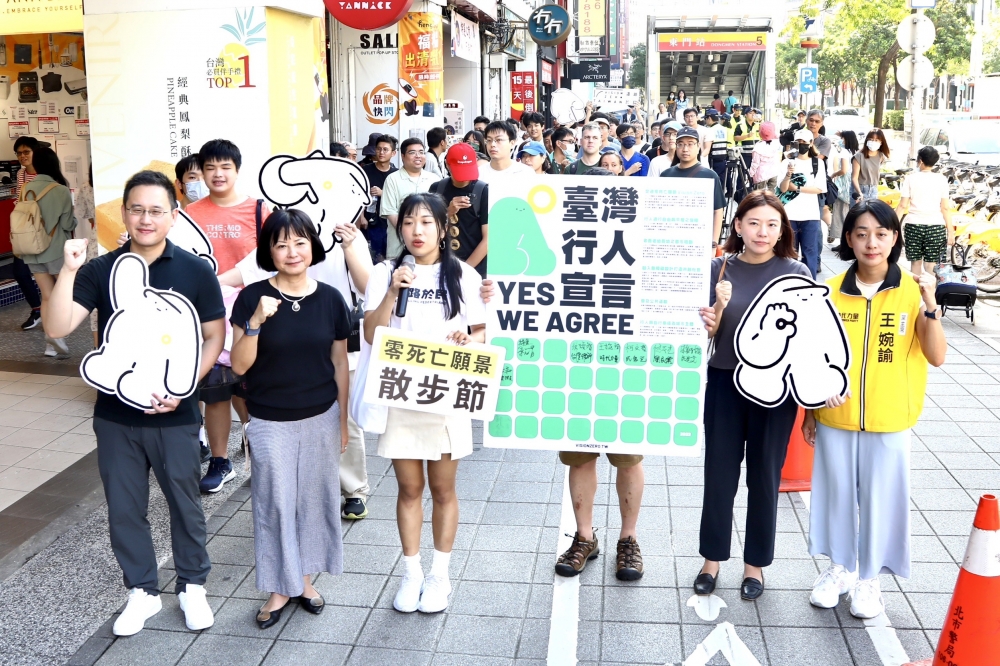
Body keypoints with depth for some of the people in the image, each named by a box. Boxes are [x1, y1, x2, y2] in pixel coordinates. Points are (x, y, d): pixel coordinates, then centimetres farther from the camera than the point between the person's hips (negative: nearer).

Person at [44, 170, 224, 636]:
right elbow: (57, 327, -11)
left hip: (174, 417, -2)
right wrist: (68, 271, -24)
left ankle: (192, 587, 33)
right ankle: (142, 591, 32)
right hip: (115, 416, 2)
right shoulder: (100, 270, -3)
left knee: (185, 505, 13)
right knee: (124, 510, 13)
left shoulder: (195, 271, -7)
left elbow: (214, 337, -2)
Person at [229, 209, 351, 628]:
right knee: (275, 502, 6)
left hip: (321, 419, 2)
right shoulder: (252, 298, -8)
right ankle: (280, 587, 23)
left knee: (315, 498, 11)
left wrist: (343, 420, 7)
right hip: (270, 422, -1)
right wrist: (256, 321, -24)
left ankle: (304, 577, 30)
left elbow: (339, 363, 5)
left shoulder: (330, 299, -3)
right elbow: (239, 365, -9)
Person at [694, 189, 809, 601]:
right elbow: (707, 333, 2)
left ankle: (755, 564, 27)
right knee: (719, 475, 8)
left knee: (764, 477, 10)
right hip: (725, 382, 1)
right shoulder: (720, 268, -1)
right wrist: (717, 309, -19)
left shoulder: (795, 273, -5)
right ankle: (712, 559, 25)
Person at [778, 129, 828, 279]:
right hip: (789, 214, 0)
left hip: (810, 215, 0)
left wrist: (797, 188, -8)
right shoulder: (787, 162, 5)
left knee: (810, 251, 1)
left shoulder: (818, 163, 6)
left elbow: (820, 188, -2)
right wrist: (788, 175, -23)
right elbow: (783, 188, -4)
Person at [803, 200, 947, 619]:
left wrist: (929, 307, -26)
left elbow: (937, 357, -13)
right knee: (837, 492, 14)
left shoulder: (911, 292, -7)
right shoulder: (831, 291, -3)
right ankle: (840, 567, 35)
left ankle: (869, 577, 30)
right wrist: (809, 410, 6)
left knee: (879, 498, 9)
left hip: (888, 422, -1)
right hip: (834, 417, 1)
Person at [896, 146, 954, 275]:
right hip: (936, 226, 0)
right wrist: (950, 231, 2)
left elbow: (903, 206, -4)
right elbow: (945, 208, -2)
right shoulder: (941, 179, -1)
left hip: (913, 225, 1)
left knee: (915, 262, 13)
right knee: (931, 266, 1)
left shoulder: (910, 179, -1)